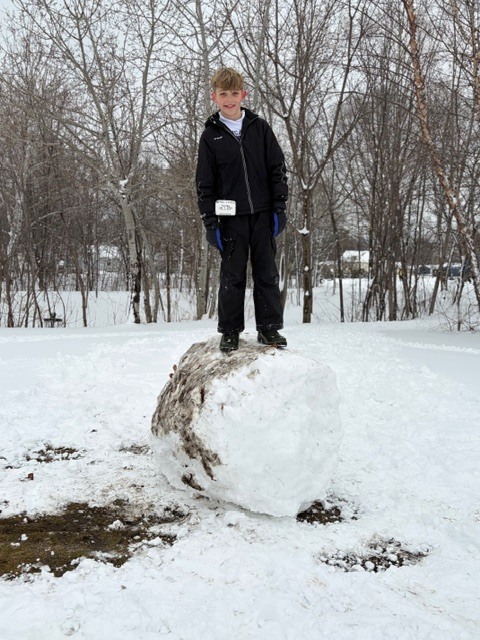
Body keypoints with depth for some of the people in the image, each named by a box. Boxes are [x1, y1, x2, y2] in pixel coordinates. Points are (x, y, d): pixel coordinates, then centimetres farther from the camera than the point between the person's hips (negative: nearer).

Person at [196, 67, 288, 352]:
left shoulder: (260, 128, 6)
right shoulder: (211, 136, 4)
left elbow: (278, 169, 7)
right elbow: (205, 183, 4)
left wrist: (279, 208, 0)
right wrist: (210, 221, -3)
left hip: (263, 213, 1)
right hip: (230, 216, -1)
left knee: (267, 272, 4)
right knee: (232, 275, 3)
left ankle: (270, 327, 13)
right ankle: (230, 331, 12)